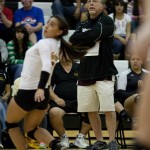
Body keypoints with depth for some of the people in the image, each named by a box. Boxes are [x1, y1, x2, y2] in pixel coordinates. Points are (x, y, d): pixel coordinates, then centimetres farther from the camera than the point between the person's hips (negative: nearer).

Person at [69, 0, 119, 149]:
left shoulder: (106, 21, -1)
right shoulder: (82, 25, 16)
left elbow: (94, 34, -16)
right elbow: (72, 41, 0)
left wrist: (80, 39, 0)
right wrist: (91, 38, -11)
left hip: (104, 73, -5)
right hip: (85, 73, 6)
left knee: (108, 109, -7)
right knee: (90, 110, 7)